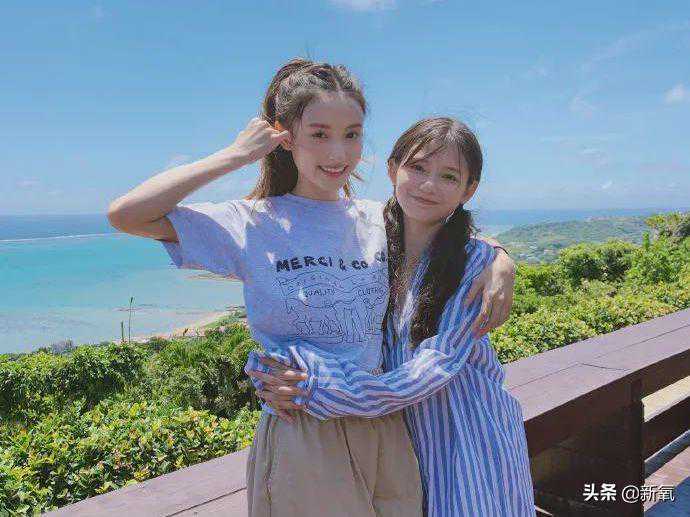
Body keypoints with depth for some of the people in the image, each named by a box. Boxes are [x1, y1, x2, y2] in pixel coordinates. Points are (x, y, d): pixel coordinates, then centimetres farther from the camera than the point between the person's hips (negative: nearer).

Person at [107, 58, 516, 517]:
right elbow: (125, 214, -17)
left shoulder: (378, 220, 3)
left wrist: (499, 262, -5)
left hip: (385, 429, 5)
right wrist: (234, 156, -15)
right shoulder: (254, 225, -9)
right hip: (300, 440, -4)